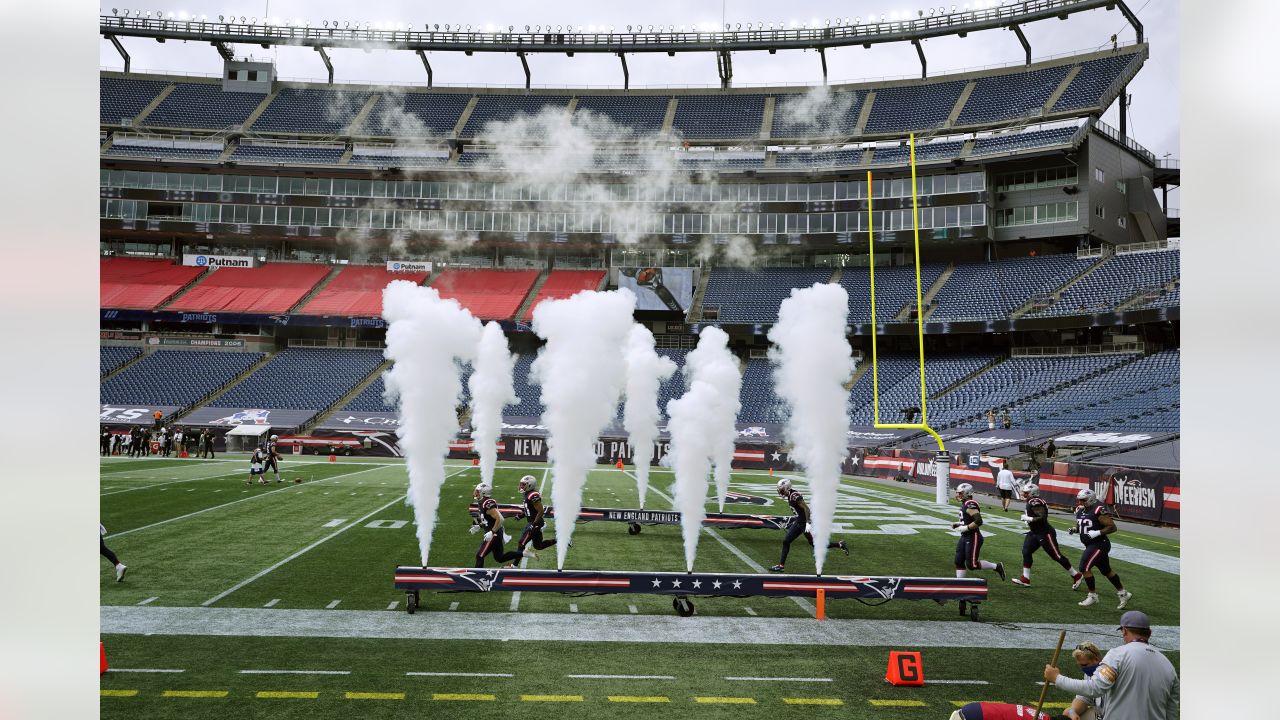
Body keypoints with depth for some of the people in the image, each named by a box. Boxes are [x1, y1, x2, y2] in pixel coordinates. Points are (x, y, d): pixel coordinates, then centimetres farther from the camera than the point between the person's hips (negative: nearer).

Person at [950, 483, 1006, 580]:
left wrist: (966, 527, -21)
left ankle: (996, 566, 10)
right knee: (959, 561, 7)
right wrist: (958, 523, 13)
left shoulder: (970, 505, -20)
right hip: (965, 537, 10)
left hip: (973, 538, -10)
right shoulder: (964, 504, 11)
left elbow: (978, 521, -29)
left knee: (972, 564, -6)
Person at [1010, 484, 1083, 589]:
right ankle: (1025, 579, 4)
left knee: (1056, 556, -2)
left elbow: (1041, 518, -30)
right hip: (1035, 533, 10)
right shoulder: (1031, 502, 9)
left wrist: (1027, 518, -22)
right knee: (1026, 552, 3)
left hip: (1045, 533, -10)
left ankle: (1076, 575, 12)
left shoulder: (1035, 502, -21)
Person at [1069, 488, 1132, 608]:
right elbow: (1080, 525, 21)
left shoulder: (1098, 511, -19)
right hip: (1091, 545, 9)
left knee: (1085, 567, -12)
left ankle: (1093, 595, 2)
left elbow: (1112, 527, -18)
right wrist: (1074, 529, 0)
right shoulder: (1080, 510, 7)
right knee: (1106, 570, 17)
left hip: (1099, 544, -9)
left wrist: (1098, 532, -27)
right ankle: (1123, 593, 31)